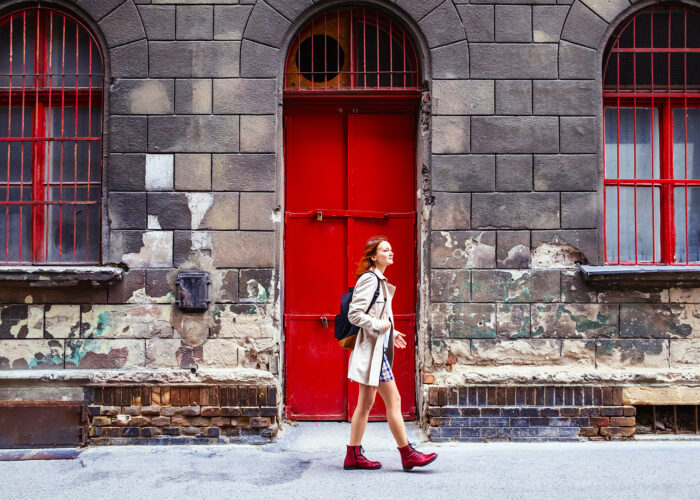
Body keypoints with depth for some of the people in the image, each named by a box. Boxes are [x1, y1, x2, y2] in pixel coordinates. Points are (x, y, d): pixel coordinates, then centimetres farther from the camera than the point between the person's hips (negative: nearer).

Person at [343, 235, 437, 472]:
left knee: (365, 403, 11)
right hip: (372, 349, -10)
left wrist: (391, 333, 13)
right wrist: (380, 326, -15)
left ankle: (354, 455, 17)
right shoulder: (369, 279, -12)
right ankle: (407, 454, 3)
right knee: (393, 400, -5)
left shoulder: (379, 281, 18)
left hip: (378, 350, 10)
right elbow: (354, 314, -20)